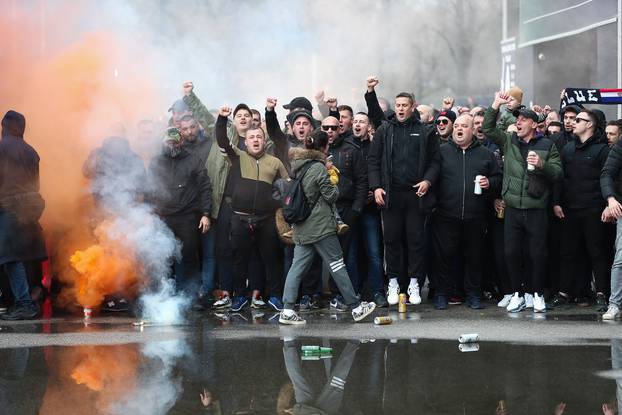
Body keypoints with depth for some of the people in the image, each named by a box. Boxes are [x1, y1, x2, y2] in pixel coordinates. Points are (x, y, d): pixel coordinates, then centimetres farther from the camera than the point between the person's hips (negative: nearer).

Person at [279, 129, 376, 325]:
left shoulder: (295, 166, 9)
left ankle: (287, 310, -3)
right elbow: (331, 196, -10)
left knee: (297, 267, 5)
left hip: (301, 228, 7)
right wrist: (334, 184, 10)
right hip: (320, 226, -7)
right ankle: (356, 307, 6)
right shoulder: (318, 167, -13)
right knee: (337, 265, 0)